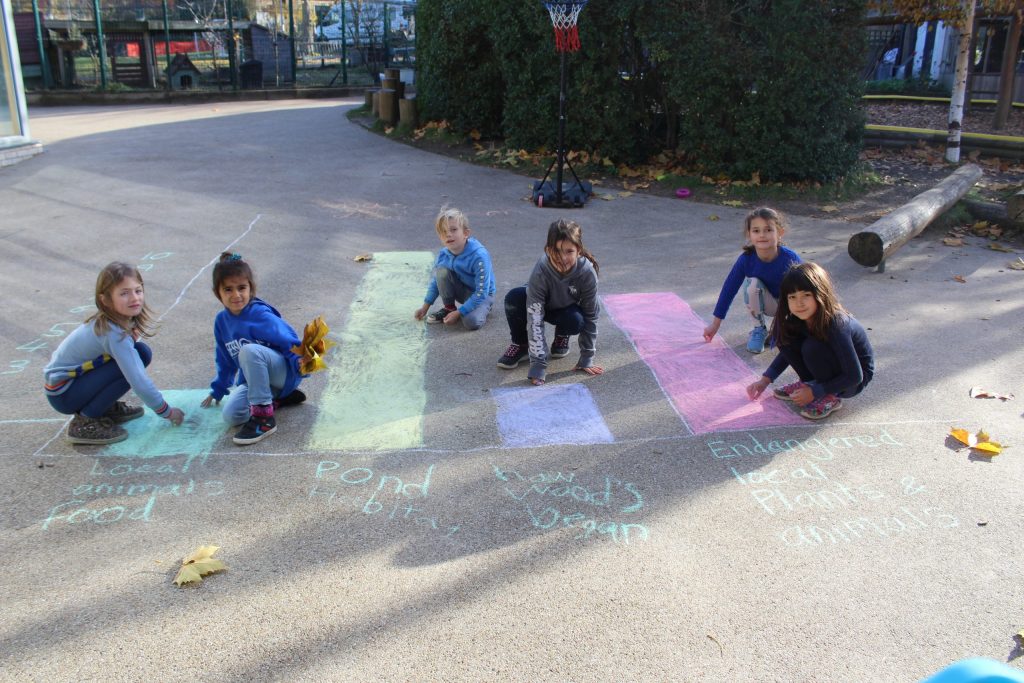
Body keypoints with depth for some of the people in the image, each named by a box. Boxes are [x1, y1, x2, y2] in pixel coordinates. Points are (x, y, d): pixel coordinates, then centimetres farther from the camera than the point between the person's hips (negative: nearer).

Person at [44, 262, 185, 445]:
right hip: (62, 393, -8)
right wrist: (167, 412, -19)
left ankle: (106, 408, 9)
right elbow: (138, 381, -29)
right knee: (131, 363, -24)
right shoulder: (114, 333, -29)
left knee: (141, 353, -5)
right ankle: (85, 422, -12)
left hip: (77, 376, 8)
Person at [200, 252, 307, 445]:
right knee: (230, 416, -17)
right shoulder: (221, 321, 1)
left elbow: (289, 341, -24)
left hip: (285, 372, -7)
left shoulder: (261, 315, -20)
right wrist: (218, 391, 24)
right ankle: (277, 398, 6)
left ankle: (264, 418, -27)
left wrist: (300, 361, -44)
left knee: (249, 350, -35)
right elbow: (226, 361, 15)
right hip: (254, 379, 7)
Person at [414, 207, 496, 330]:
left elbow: (481, 293, -29)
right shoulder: (443, 254, -14)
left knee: (471, 322, -33)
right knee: (441, 270, -20)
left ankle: (483, 309, 2)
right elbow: (436, 281, 5)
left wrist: (458, 313, -28)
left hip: (481, 295, -5)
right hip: (462, 290, 5)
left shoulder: (479, 256, -31)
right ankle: (448, 308, -2)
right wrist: (425, 307, 6)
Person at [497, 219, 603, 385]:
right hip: (543, 305, 0)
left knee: (576, 321, -34)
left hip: (568, 309, 1)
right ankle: (520, 344, -5)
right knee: (513, 298, -32)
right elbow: (535, 318, -36)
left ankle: (562, 335, 4)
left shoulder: (587, 272, -33)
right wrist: (538, 365, -41)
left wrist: (586, 359, -20)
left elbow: (591, 316, -20)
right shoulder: (541, 271, -36)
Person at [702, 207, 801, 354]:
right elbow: (729, 289, -16)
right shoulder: (746, 259, -25)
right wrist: (715, 324, -11)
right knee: (753, 284, -31)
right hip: (766, 303, 1)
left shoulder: (790, 258, -30)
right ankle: (759, 329, -10)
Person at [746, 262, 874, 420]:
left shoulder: (836, 324, -33)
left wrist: (815, 392, -25)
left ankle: (831, 398, -11)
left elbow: (854, 376, -27)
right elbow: (786, 349, 5)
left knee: (812, 348, -33)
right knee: (783, 334, -13)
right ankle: (807, 383, 5)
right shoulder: (799, 319, -14)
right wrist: (765, 380, -6)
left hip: (854, 381, -6)